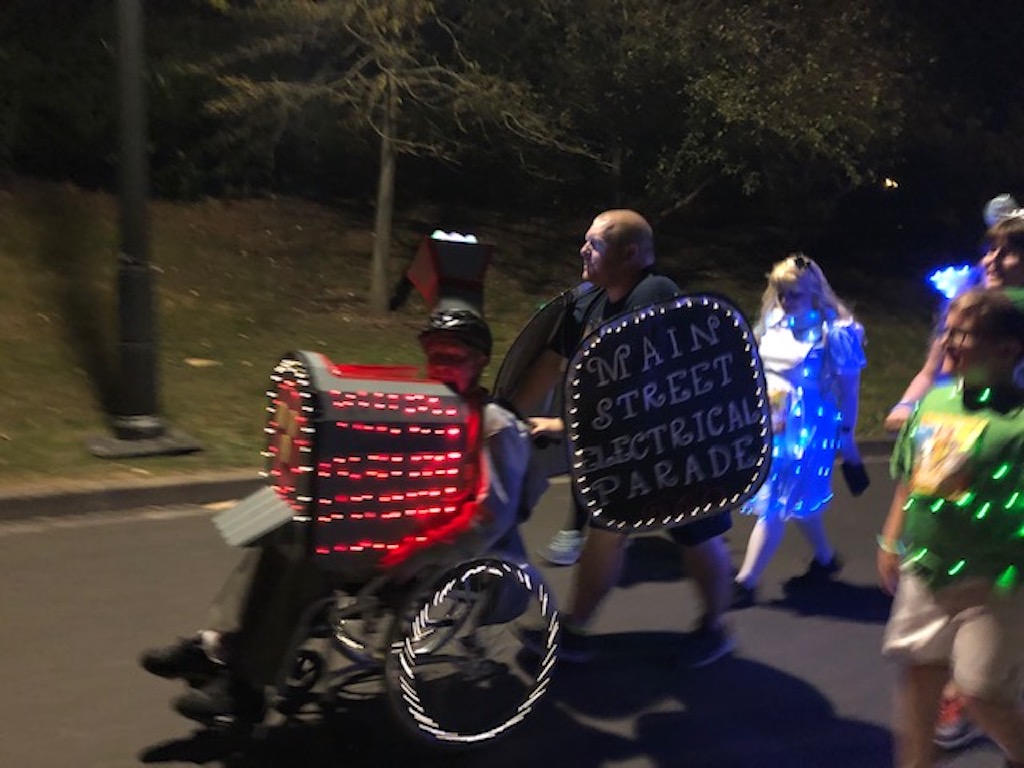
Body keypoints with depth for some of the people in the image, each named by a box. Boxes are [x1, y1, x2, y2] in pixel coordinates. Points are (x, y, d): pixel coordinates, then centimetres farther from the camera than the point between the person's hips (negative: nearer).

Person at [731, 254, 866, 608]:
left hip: (806, 428, -7)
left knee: (774, 506, -3)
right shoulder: (772, 324, 3)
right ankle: (825, 559, 42)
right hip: (770, 424, 7)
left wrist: (847, 434, -8)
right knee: (798, 500, 20)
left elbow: (849, 387, -10)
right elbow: (757, 371, 13)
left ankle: (746, 581, 5)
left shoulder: (833, 332, -14)